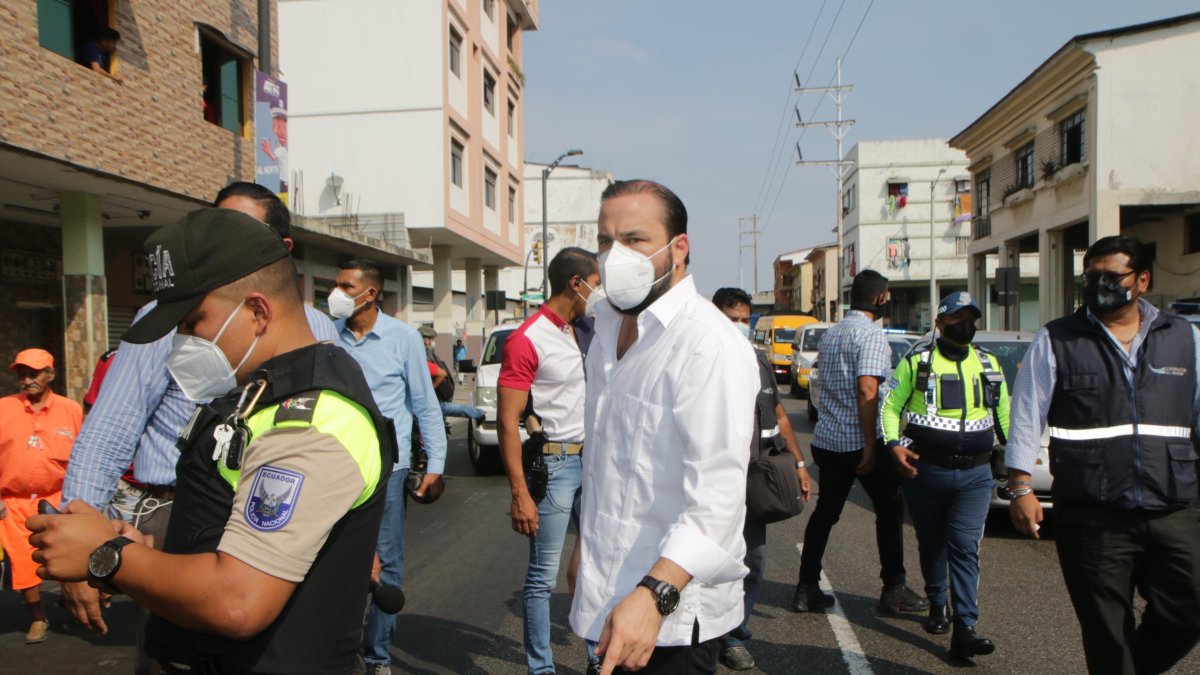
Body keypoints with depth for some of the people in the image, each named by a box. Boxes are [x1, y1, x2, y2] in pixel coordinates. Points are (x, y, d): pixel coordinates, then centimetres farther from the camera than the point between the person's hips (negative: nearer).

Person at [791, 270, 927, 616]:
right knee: (890, 510, 8)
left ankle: (807, 588, 13)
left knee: (825, 510, 13)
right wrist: (871, 445, -21)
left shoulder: (831, 333, 14)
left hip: (825, 440, 8)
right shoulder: (871, 335, -13)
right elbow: (867, 391, -22)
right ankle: (894, 589, 15)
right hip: (859, 441, -7)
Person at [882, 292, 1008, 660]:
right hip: (925, 470, -1)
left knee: (966, 548, -7)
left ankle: (964, 629, -6)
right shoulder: (916, 362, 1)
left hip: (975, 474, 1)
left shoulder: (988, 363, 12)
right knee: (931, 544, 12)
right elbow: (890, 404, 1)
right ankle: (937, 605, 34)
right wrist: (894, 444, -12)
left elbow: (1003, 411, 22)